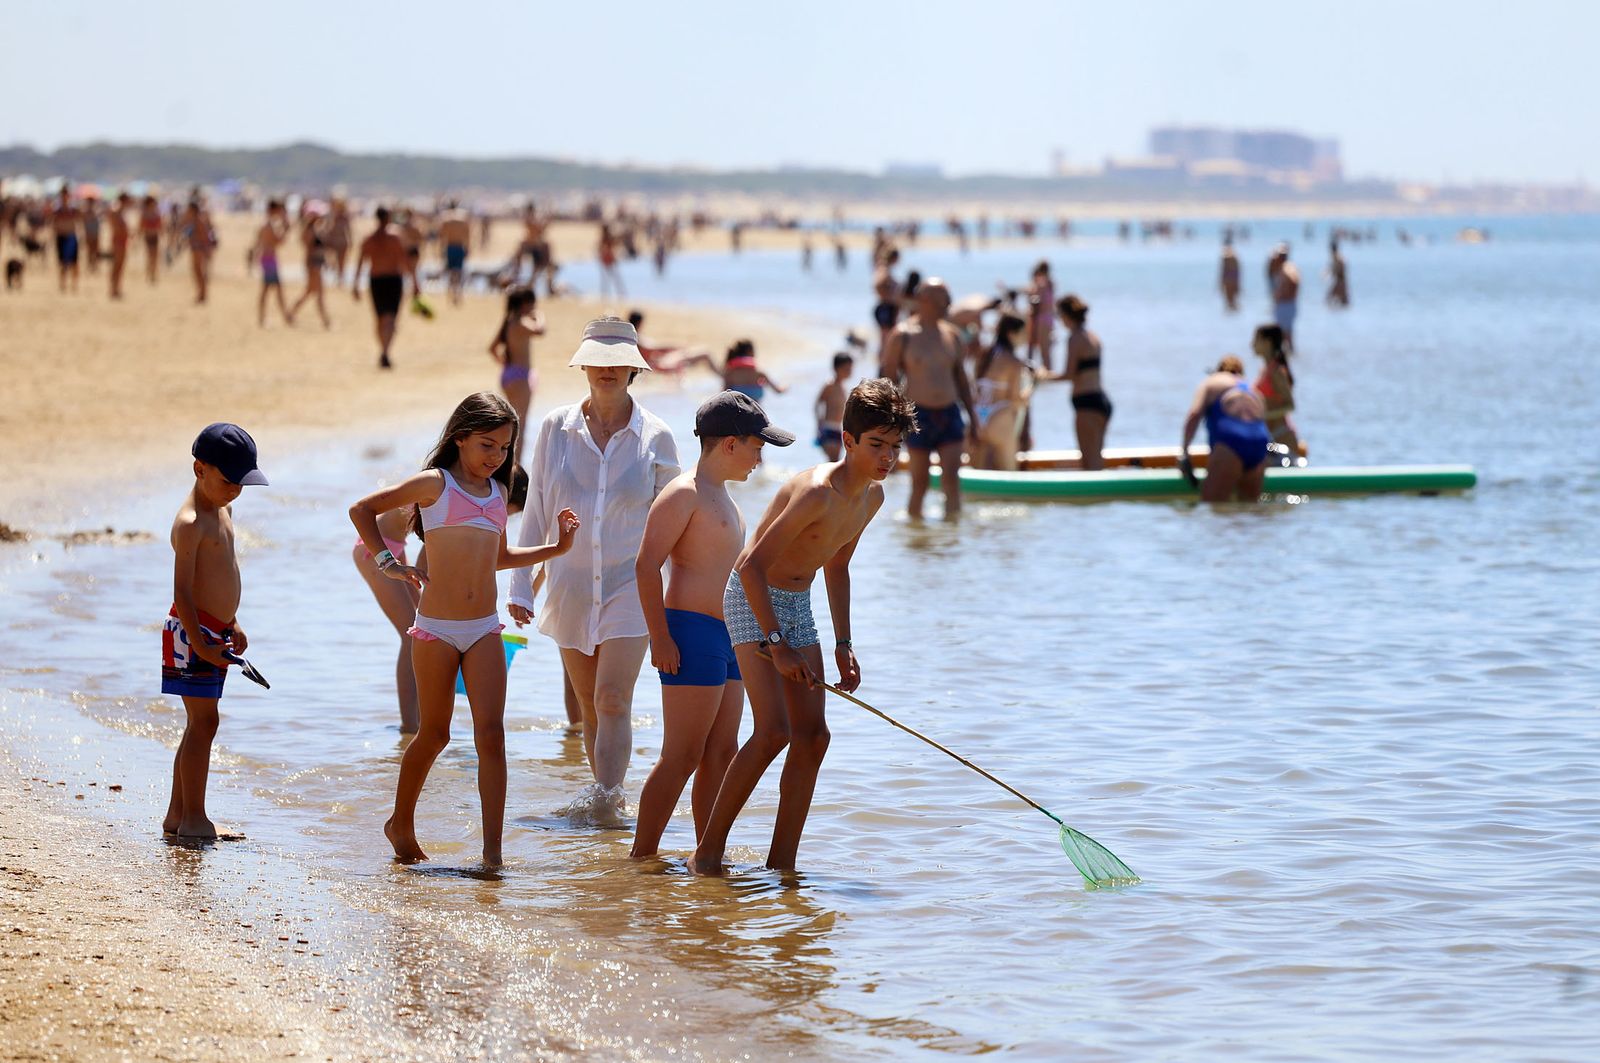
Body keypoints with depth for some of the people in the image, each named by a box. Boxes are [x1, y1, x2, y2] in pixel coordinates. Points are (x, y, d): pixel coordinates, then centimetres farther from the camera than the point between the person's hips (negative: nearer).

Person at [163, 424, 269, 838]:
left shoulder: (222, 510, 14)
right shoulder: (190, 523, -17)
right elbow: (182, 590, -20)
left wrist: (232, 625, 22)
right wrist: (199, 643, -23)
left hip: (214, 630, 10)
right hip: (191, 632, -10)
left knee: (199, 724, 12)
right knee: (203, 721, -9)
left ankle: (177, 814, 18)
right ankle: (194, 818, -5)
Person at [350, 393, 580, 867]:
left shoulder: (498, 491, 14)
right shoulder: (435, 484, -1)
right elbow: (362, 510, 4)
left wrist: (555, 548, 20)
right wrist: (387, 561, -4)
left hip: (484, 630, 4)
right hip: (435, 629, -4)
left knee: (491, 733, -9)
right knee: (434, 734, 7)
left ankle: (492, 850, -12)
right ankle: (401, 823, 30)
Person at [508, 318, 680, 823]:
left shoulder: (656, 437, -3)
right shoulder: (555, 427, 1)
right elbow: (535, 513, 6)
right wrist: (521, 586, 2)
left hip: (631, 585, -3)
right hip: (570, 586, 3)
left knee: (613, 701, -16)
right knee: (590, 706, 9)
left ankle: (604, 797, -23)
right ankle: (609, 798, 21)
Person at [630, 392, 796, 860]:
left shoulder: (720, 497, 21)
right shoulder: (684, 493, -10)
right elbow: (647, 565, -17)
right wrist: (660, 637, -22)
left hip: (725, 637, 10)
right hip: (692, 633, -10)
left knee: (721, 754, 9)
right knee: (681, 757, -9)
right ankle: (642, 856, -6)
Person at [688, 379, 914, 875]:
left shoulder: (873, 495, 1)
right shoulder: (818, 492, -27)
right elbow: (750, 565, -26)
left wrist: (843, 644, 13)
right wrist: (777, 644, -26)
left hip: (798, 603, 9)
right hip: (754, 599, -9)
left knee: (812, 735, 1)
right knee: (773, 730, -18)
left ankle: (781, 863, 6)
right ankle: (708, 851, -8)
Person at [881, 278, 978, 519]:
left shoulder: (951, 335, 11)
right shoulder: (903, 335, -3)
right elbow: (889, 375, -2)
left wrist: (971, 413, 17)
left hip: (949, 414, 4)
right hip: (919, 416, -4)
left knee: (952, 479, -6)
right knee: (919, 481, 1)